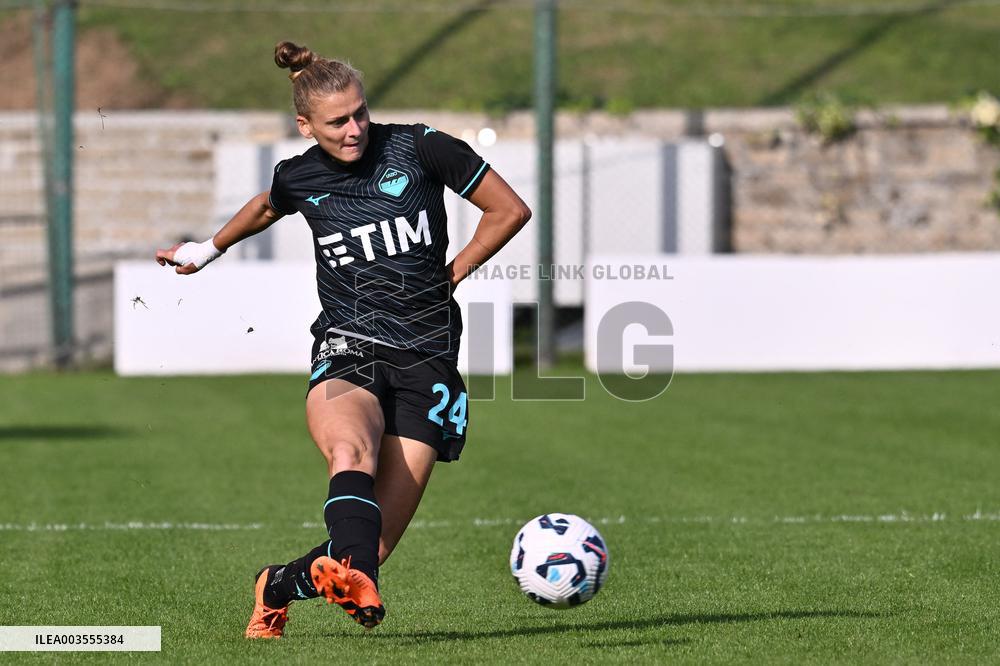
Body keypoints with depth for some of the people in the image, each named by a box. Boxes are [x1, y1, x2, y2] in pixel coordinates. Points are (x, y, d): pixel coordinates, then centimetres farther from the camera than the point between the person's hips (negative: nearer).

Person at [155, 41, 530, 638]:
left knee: (374, 547, -8)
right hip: (347, 349, 1)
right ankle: (357, 583, -62)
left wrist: (453, 274, 7)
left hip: (426, 361, -1)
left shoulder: (420, 149, -2)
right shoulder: (298, 178, 7)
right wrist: (210, 249, 47)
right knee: (351, 452, -38)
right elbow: (266, 208, 34)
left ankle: (279, 585, 22)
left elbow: (510, 211, 8)